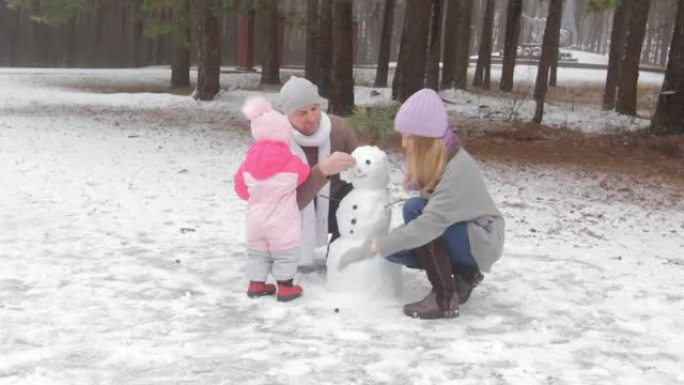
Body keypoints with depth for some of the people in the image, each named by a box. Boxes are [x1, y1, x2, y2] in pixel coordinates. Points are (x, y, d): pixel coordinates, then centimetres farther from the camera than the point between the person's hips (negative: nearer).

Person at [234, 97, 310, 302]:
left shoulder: (249, 162, -4)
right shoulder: (291, 163, -16)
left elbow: (241, 187, 5)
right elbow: (303, 173, 4)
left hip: (256, 221, 5)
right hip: (282, 222, -4)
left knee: (257, 252, 18)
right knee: (285, 253, 7)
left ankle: (256, 285, 21)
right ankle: (286, 287, 9)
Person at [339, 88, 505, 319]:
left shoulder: (458, 168, -30)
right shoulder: (433, 158, -4)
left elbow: (429, 223, -38)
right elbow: (431, 213, -2)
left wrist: (371, 248, -38)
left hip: (482, 240, -8)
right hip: (456, 234, 8)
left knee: (415, 209, -28)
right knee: (395, 249, -11)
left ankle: (445, 299, -21)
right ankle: (464, 274, 8)